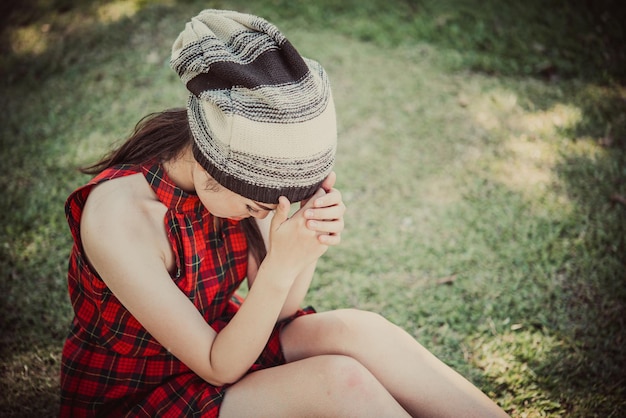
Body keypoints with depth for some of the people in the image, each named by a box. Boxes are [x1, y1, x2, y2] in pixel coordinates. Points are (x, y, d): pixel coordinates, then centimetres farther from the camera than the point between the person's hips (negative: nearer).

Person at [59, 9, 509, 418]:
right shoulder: (118, 216, -31)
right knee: (338, 380, -26)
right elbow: (219, 367, -24)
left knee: (356, 329, -21)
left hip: (221, 342, 5)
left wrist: (308, 247, -26)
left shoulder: (240, 170, -15)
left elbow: (278, 311, -6)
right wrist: (281, 264, -37)